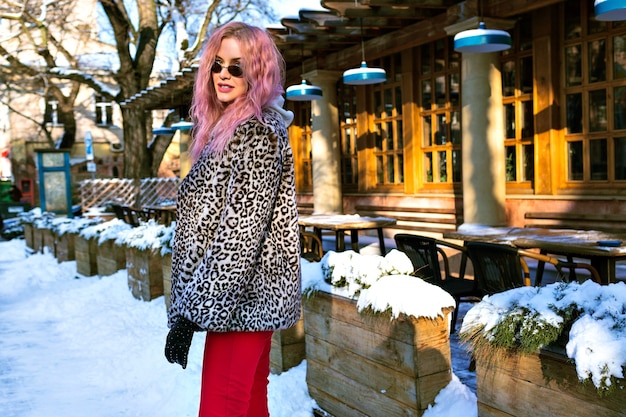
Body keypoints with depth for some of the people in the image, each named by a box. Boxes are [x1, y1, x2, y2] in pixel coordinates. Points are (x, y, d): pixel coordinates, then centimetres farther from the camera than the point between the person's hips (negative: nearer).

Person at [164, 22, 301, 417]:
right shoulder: (228, 128, 15)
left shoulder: (257, 135, -14)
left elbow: (239, 231, -21)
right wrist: (191, 304, 20)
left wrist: (192, 310, -20)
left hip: (240, 297, -10)